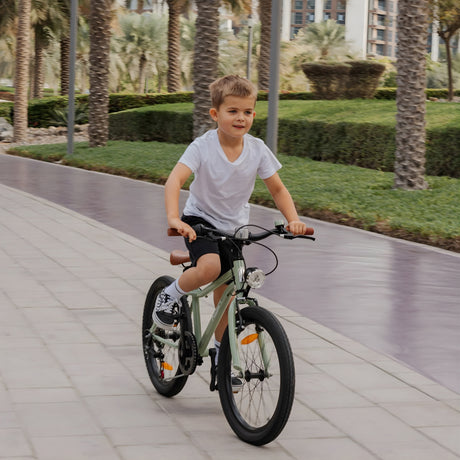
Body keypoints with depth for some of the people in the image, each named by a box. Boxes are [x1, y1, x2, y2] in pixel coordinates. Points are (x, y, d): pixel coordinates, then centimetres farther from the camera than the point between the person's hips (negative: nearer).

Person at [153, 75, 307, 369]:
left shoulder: (258, 149, -10)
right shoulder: (203, 147, -21)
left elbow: (278, 190, -2)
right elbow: (175, 181, -32)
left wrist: (293, 220, -20)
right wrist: (174, 219, -49)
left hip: (234, 227, 4)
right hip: (201, 220, -4)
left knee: (226, 290, 9)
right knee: (209, 268, -32)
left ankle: (221, 351, 29)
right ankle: (171, 295, -3)